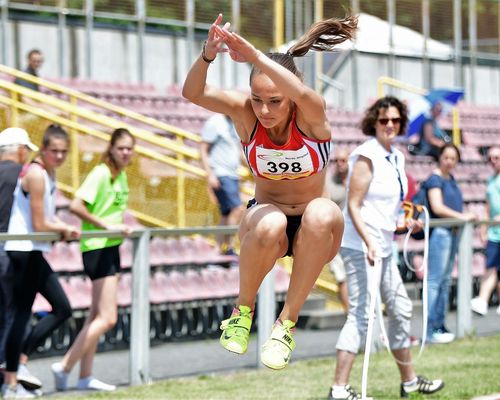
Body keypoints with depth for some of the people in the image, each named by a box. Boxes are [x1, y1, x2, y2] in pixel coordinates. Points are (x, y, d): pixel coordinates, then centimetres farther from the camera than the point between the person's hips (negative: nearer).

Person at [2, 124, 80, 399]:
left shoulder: (49, 172, 12)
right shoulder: (36, 174, -17)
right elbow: (39, 225, -18)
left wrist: (63, 230, -2)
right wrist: (66, 229, -2)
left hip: (34, 252, 10)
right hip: (25, 250, -10)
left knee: (62, 309, 12)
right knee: (22, 314, -7)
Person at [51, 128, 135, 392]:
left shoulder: (121, 175, 12)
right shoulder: (101, 174, -14)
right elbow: (76, 205, -23)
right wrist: (107, 226, -23)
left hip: (111, 247, 9)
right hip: (97, 249, -9)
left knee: (96, 317, 11)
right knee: (107, 318, -11)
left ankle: (85, 376, 15)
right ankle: (64, 367, -6)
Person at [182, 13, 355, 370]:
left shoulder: (311, 116, -19)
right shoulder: (245, 112, -13)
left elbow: (301, 94, -45)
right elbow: (192, 93, -29)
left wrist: (254, 55, -57)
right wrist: (207, 56, -50)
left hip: (312, 233, -1)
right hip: (266, 217, 1)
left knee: (322, 214, -38)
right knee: (268, 225, -37)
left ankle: (287, 323, -23)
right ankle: (243, 310, -8)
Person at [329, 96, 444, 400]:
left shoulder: (397, 157, 12)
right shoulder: (367, 156, -14)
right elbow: (353, 206, -18)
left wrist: (407, 222, 10)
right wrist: (369, 244, -26)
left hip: (383, 247, 10)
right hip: (361, 247, -10)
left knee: (400, 308, 17)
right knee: (362, 314, -12)